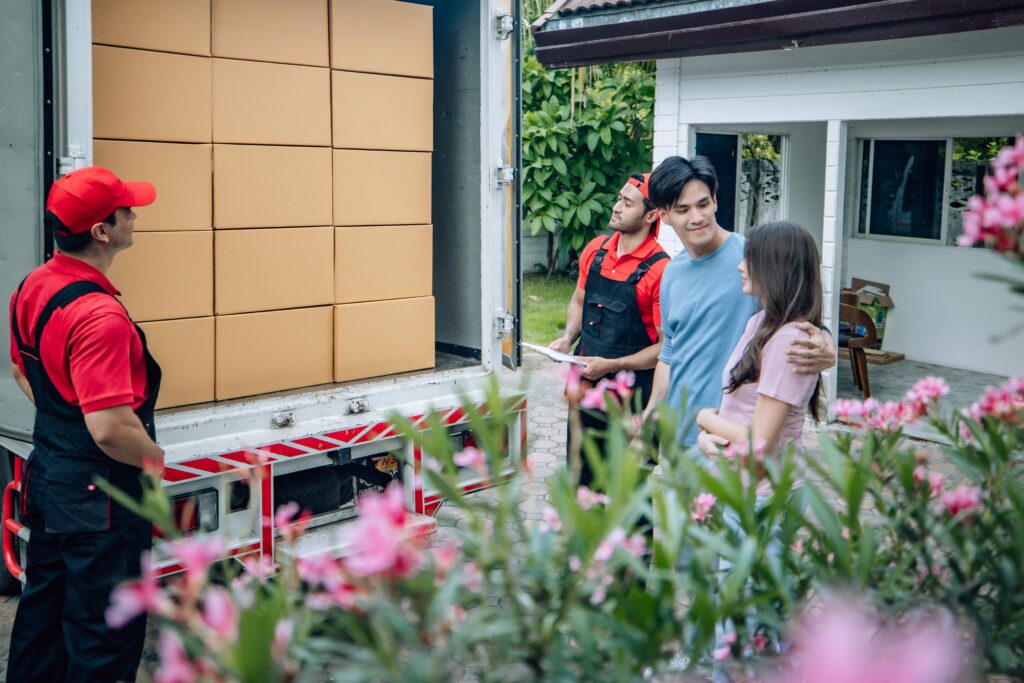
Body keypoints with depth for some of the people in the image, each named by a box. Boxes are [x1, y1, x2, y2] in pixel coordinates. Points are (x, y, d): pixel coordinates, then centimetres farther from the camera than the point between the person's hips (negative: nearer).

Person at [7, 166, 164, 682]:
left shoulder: (32, 287, 2)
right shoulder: (99, 315, -27)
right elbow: (111, 429, -30)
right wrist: (154, 457, -12)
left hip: (46, 472, 9)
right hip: (98, 494, -9)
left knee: (43, 605, 24)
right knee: (103, 633, 6)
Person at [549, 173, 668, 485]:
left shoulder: (659, 269, -16)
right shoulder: (596, 249, 3)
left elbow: (666, 346, -15)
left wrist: (612, 366, -19)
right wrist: (568, 337, 2)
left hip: (631, 397, -6)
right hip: (586, 386, 6)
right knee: (580, 472, 19)